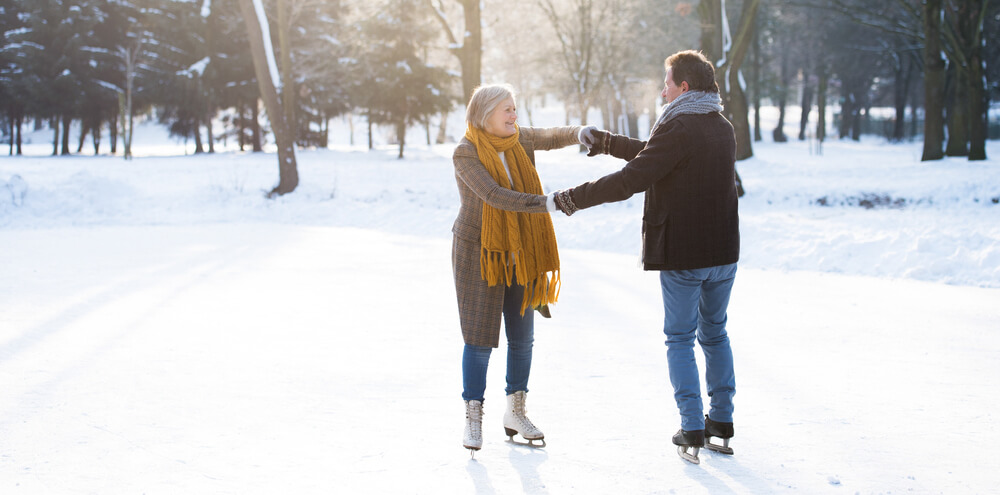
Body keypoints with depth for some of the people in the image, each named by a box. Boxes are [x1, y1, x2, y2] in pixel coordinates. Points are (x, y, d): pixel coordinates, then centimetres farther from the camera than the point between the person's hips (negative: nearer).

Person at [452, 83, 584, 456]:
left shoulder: (517, 139, 3)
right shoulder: (466, 154, -17)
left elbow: (554, 137, -3)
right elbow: (495, 196, -28)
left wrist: (581, 133, -27)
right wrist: (548, 203, -35)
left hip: (519, 255, 6)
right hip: (479, 254, -6)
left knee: (522, 337, 9)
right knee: (480, 338, -4)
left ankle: (515, 413, 21)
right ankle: (473, 419, 7)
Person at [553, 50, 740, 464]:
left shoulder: (678, 128, -16)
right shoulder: (723, 128, 11)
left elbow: (631, 179, -21)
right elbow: (654, 154, 22)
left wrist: (574, 198, -13)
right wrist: (605, 142, 25)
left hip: (683, 255, -7)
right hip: (723, 250, 7)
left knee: (680, 339, 4)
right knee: (714, 334, 18)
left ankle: (692, 433, 1)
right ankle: (721, 426, 19)